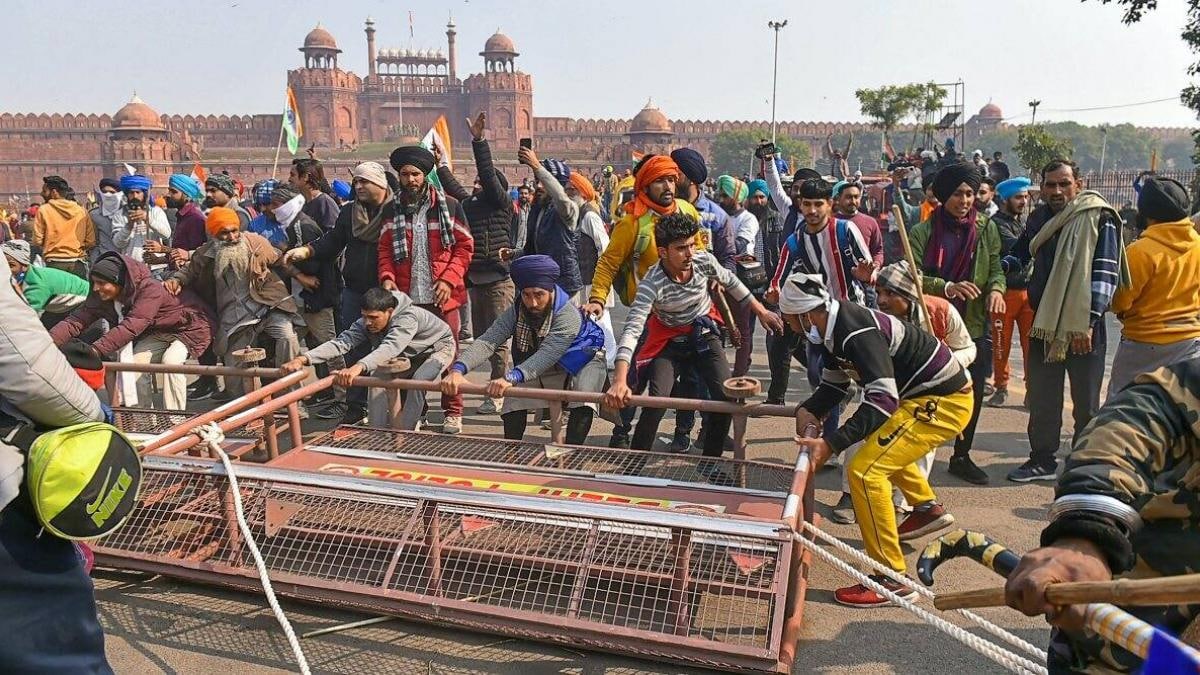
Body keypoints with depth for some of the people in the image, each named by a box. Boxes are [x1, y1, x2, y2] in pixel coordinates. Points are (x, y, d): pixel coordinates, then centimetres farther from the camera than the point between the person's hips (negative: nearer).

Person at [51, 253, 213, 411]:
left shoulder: (150, 288, -34)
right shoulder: (100, 296, -10)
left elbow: (131, 327, -41)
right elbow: (76, 320, -14)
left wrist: (95, 350, -45)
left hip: (188, 326, -7)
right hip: (158, 332, 8)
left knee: (171, 360, -30)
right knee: (134, 362, -11)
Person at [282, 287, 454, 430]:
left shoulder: (408, 317, -42)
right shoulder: (365, 324, -22)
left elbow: (390, 347, -59)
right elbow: (341, 342, -35)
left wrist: (359, 367, -75)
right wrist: (303, 359, -51)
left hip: (438, 347, -6)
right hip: (410, 354, 6)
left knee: (419, 379, -31)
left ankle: (404, 431, -17)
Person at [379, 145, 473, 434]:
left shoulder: (449, 206, 2)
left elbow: (465, 247, 1)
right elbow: (384, 250, 10)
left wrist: (449, 280, -10)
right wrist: (387, 277, -9)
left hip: (441, 296, -2)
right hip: (406, 297, 2)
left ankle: (453, 412, 14)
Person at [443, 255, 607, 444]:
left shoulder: (569, 316, -36)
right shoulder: (516, 313, -22)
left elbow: (546, 356, -49)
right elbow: (486, 342, -35)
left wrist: (510, 378, -65)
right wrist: (458, 369, -54)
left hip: (582, 360, -4)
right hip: (542, 371, 4)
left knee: (582, 402, -29)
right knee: (514, 401, -11)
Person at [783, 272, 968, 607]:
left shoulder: (858, 334, -28)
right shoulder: (839, 325, 2)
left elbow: (883, 398, -35)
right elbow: (834, 383, 10)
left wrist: (830, 444, -40)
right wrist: (808, 410, -8)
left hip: (945, 400, -11)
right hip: (928, 393, 11)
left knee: (865, 470, -18)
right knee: (882, 443, 32)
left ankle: (891, 578, -11)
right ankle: (927, 509, 48)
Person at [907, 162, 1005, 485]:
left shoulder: (986, 228, 6)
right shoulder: (923, 232, -3)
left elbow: (996, 269, 8)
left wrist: (996, 289, -14)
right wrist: (948, 287, -27)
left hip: (975, 324, 3)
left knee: (973, 393, 10)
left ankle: (962, 456, 28)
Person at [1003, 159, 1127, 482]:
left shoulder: (1098, 219, -8)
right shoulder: (1039, 218, 10)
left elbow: (1105, 274, -14)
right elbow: (1018, 255, 24)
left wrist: (1088, 322, -20)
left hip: (1083, 326, -5)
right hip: (1044, 323, 5)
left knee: (1086, 402, 6)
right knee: (1042, 399, 12)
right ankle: (1042, 460, 25)